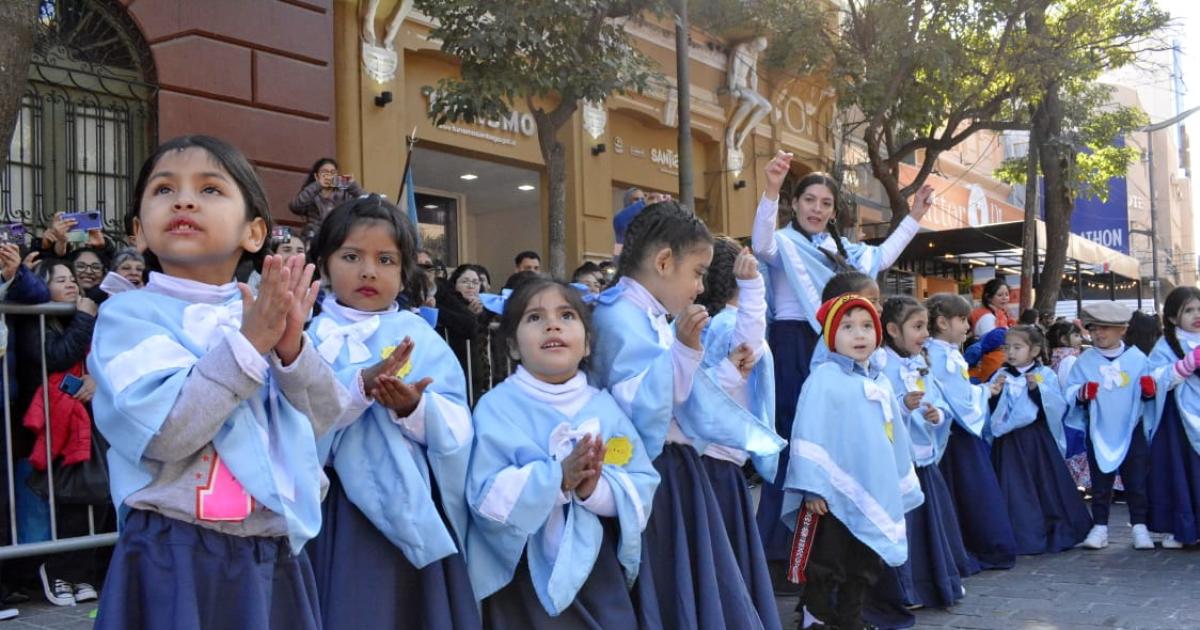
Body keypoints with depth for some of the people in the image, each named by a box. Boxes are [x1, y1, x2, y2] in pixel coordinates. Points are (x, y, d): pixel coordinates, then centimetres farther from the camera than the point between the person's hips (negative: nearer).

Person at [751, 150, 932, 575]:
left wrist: (914, 217, 29)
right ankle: (779, 545, -7)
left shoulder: (840, 249, 19)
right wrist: (771, 189, -43)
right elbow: (760, 243, -27)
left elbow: (880, 258, 31)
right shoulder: (784, 243, -5)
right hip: (794, 348, -8)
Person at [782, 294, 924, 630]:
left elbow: (896, 436, 20)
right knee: (823, 571, -1)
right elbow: (810, 435, -14)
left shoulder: (881, 383, 14)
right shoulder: (824, 378, -9)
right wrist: (811, 487, -18)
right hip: (833, 495, -7)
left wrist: (904, 487, 20)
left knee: (864, 571, 16)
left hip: (875, 497, 7)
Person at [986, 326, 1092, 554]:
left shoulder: (1046, 375, 1)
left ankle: (1059, 534, 22)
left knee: (1049, 487, 7)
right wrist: (994, 393, -15)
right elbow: (989, 410, 2)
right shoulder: (1001, 376, 5)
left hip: (1038, 439, -1)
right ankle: (1022, 538, 6)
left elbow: (1058, 407, -10)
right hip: (1009, 440, 1)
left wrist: (1038, 389, -20)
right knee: (1015, 490, -2)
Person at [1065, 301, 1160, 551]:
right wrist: (1081, 394, -25)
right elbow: (1070, 392, -4)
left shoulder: (1137, 358, 0)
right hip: (1099, 432, 0)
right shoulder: (1085, 361, -1)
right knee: (1100, 482, 7)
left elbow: (1147, 392, 7)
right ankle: (1100, 526, 15)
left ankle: (1139, 526, 14)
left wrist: (1150, 390, -15)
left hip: (1132, 430, 0)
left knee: (1137, 481, 5)